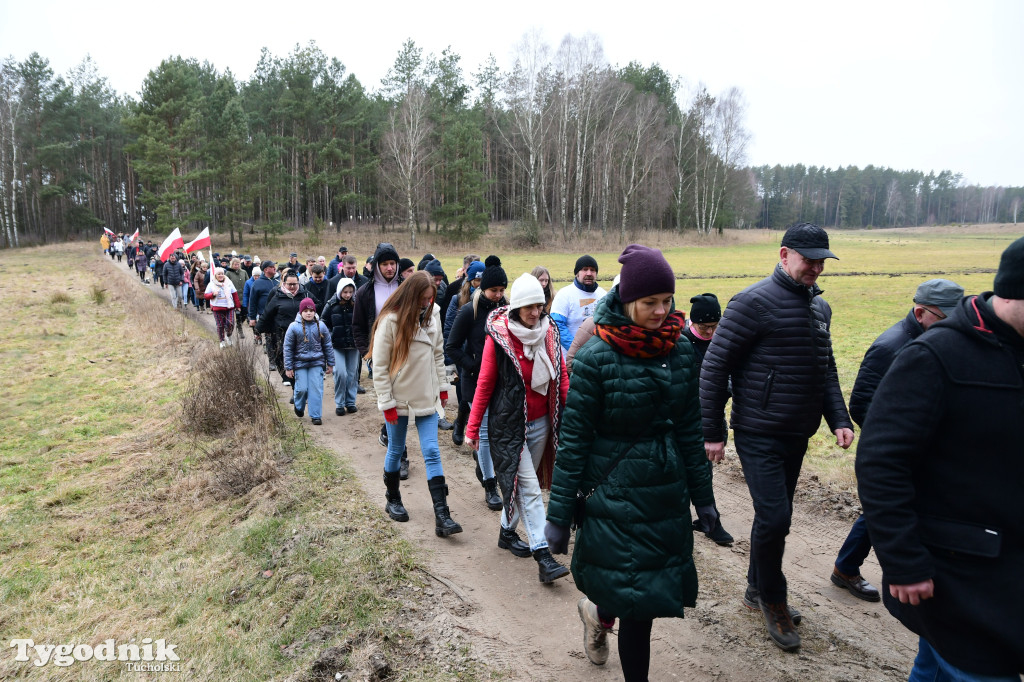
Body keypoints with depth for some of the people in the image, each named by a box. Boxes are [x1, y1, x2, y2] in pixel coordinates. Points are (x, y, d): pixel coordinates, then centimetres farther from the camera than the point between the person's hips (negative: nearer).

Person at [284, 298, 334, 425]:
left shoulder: (321, 326, 2)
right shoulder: (294, 327, -4)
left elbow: (327, 346, 10)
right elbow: (288, 348, 0)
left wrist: (330, 364, 11)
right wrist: (288, 367, -1)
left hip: (317, 363, 1)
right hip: (300, 363, -1)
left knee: (316, 389, -3)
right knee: (302, 388, 0)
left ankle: (316, 416, 5)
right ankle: (299, 407, 31)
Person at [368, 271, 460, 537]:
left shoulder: (433, 315, -1)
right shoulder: (390, 320, -15)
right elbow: (380, 366, -12)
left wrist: (442, 385, 10)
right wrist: (386, 402, -12)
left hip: (426, 397, 3)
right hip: (398, 399, -3)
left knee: (432, 452, -2)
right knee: (396, 450, 14)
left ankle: (442, 516, -4)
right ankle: (393, 501, 36)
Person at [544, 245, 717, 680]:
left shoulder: (681, 349, 0)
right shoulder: (596, 358, -15)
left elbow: (689, 427, 9)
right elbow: (573, 439, -11)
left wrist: (702, 495, 13)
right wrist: (559, 515, -9)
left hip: (668, 495, 5)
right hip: (616, 497, -5)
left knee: (656, 593, 14)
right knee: (638, 608, 3)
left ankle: (599, 612, 47)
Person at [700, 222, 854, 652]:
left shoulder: (819, 306, 11)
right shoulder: (755, 303, -14)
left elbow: (826, 370, 21)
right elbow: (714, 367, -14)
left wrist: (839, 420, 7)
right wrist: (713, 433, -14)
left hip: (797, 435, 8)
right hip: (759, 435, -7)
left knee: (776, 515, 15)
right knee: (774, 517, -8)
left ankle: (757, 589, 34)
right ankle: (772, 600, 15)